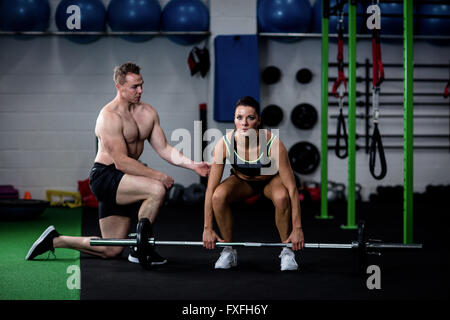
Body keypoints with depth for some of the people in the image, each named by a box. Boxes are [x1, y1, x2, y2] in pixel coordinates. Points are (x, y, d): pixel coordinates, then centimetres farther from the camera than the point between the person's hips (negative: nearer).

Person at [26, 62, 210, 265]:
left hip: (122, 180, 8)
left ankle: (55, 240, 23)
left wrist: (193, 165, -11)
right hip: (105, 177, -8)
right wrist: (157, 176, -26)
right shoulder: (109, 117, -19)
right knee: (157, 190, -31)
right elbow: (122, 162, -24)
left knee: (111, 251, 9)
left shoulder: (148, 112, 5)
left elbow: (164, 149, 4)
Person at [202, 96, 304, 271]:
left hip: (271, 179, -2)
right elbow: (211, 188, -23)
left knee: (281, 197, -35)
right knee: (218, 196, -29)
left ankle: (287, 251, -13)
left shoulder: (273, 143, -35)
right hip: (242, 180, 2)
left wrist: (297, 228, -31)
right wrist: (208, 228, -23)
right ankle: (228, 250, -8)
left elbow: (291, 188, -31)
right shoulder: (224, 144, -30)